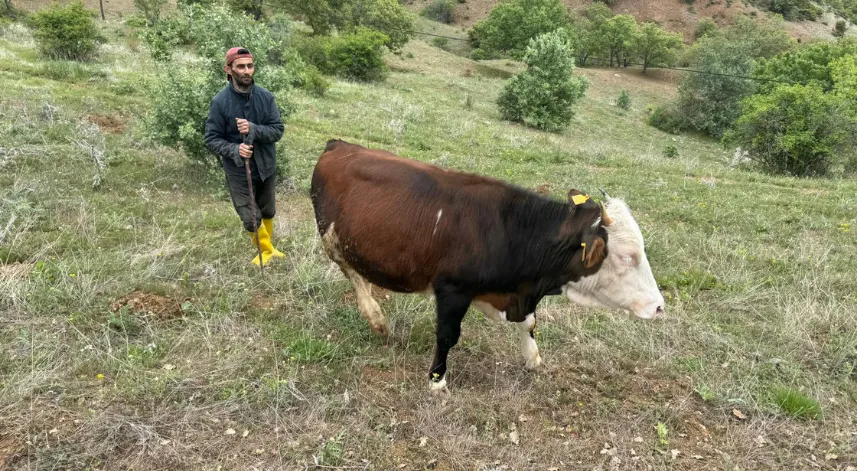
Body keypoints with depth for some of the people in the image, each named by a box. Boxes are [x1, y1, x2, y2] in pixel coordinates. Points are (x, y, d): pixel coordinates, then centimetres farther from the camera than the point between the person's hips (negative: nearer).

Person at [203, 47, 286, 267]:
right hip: (238, 171, -3)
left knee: (268, 212, 22)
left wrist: (254, 129, -26)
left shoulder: (266, 97, -10)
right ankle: (266, 249, 33)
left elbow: (278, 130, -9)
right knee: (250, 219, 4)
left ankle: (267, 245, 49)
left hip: (266, 166, 3)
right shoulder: (219, 102, -15)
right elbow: (211, 139, -10)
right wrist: (234, 149, -27)